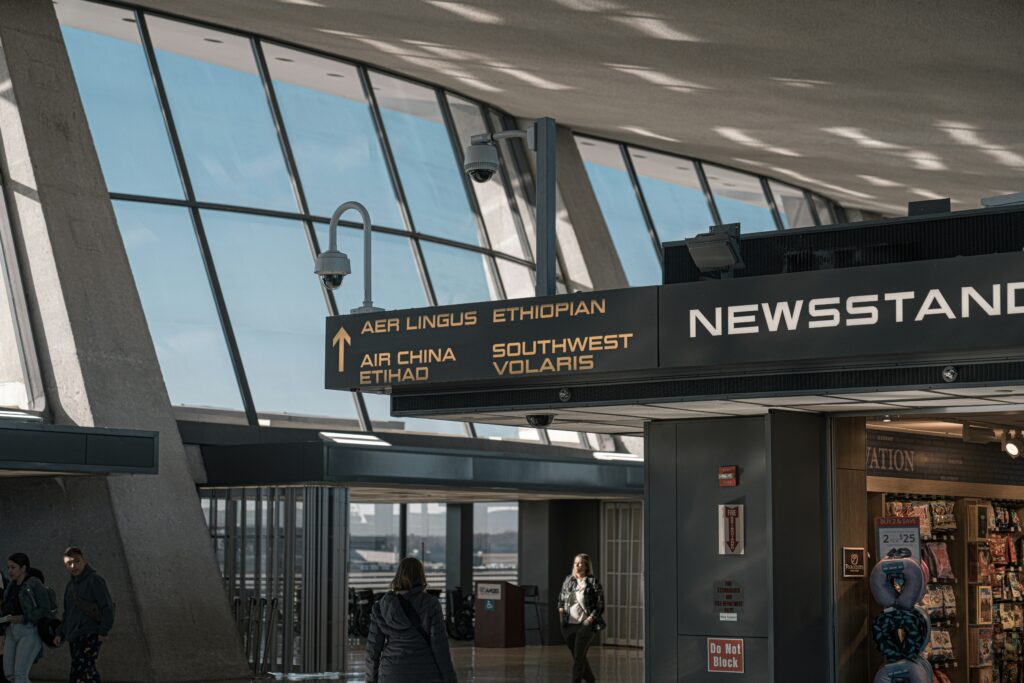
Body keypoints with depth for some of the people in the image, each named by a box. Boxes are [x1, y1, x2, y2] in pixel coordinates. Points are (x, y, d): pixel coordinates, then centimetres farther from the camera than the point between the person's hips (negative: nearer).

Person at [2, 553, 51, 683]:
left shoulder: (36, 584, -9)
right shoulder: (12, 586, 13)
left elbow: (45, 610, -12)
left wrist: (23, 619, -20)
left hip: (31, 632, -8)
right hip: (13, 632, 8)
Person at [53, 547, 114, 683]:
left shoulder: (95, 580, -6)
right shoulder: (70, 585, 19)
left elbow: (108, 607, -12)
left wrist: (104, 631, -17)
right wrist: (60, 633, 16)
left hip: (89, 636, -9)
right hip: (74, 638, 9)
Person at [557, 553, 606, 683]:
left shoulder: (593, 582, -5)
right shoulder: (568, 580, 11)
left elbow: (600, 604, -6)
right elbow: (561, 596, 25)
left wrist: (591, 618, -14)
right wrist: (561, 608, 8)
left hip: (585, 625, -5)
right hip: (569, 625, 6)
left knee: (578, 657, -12)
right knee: (577, 657, 12)